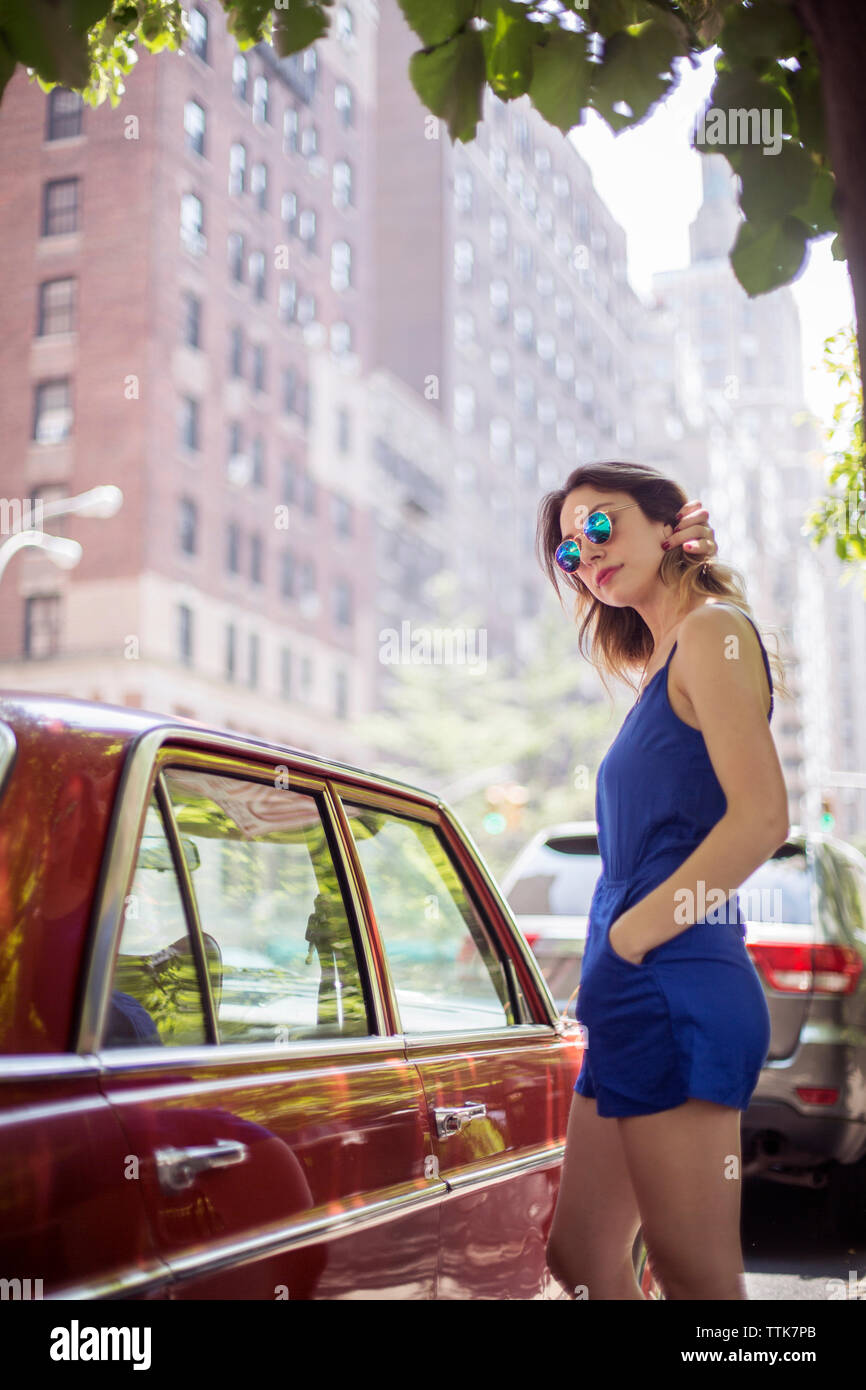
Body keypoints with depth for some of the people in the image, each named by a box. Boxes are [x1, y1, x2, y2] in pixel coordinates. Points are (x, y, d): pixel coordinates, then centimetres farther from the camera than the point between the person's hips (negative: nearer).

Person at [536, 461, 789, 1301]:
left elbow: (762, 817, -18)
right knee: (582, 1260, 15)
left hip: (674, 987, -10)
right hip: (640, 998, 10)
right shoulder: (663, 661, 21)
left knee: (697, 1278, -3)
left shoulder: (713, 630, -5)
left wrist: (631, 934, -13)